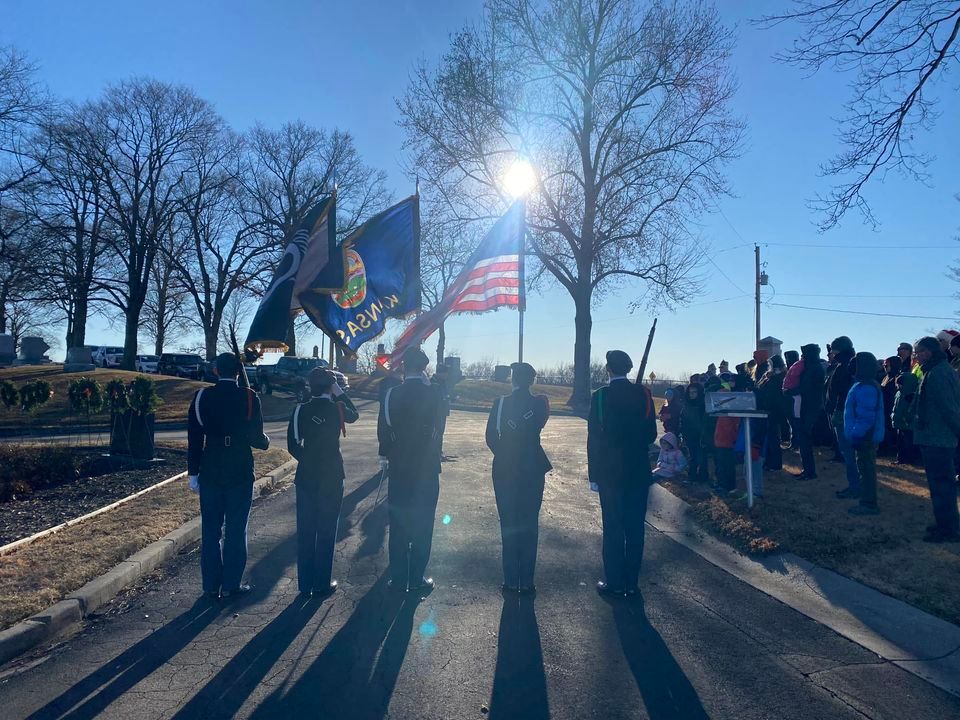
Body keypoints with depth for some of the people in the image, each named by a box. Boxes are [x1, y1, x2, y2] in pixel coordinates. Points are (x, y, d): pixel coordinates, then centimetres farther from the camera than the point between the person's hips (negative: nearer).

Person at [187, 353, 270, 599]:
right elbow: (256, 438, -7)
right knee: (236, 530, 7)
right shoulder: (249, 398, -8)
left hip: (210, 471, 2)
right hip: (241, 472, -2)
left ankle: (211, 585, 18)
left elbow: (194, 438, -2)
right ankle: (231, 584, 12)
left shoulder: (201, 397, -2)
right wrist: (265, 442, 16)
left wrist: (193, 472, 5)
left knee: (210, 529, 11)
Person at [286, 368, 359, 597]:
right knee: (326, 531, 7)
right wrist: (340, 393, 14)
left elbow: (293, 445, 0)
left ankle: (305, 584, 20)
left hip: (305, 477, 3)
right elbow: (354, 414, 14)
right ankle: (322, 584, 13)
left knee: (305, 532, 11)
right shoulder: (337, 408, -9)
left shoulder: (300, 410, -3)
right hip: (331, 477, -2)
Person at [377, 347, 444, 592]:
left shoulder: (391, 394, -6)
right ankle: (417, 578, 14)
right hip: (427, 469, -2)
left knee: (398, 524, 12)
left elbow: (383, 429, -1)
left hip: (399, 467, 2)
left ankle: (398, 578, 18)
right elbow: (438, 427, 2)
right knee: (422, 524, 8)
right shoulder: (433, 395, -11)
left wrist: (385, 455, 12)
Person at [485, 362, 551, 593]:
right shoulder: (540, 403, -6)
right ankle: (526, 581, 12)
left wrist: (503, 455, 9)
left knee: (508, 525, 8)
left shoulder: (501, 402, -6)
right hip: (533, 470, 0)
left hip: (504, 470, 0)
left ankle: (511, 581, 12)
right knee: (529, 525, 9)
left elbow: (490, 436, -3)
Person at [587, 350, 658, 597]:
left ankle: (614, 582, 12)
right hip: (639, 471, 3)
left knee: (613, 528, 5)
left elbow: (593, 437, -9)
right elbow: (651, 434, 2)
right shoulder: (643, 393, -2)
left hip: (609, 471, -2)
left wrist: (593, 474, -3)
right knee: (635, 528, 9)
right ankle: (632, 582, 18)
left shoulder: (600, 396, -9)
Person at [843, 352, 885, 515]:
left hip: (865, 437, -11)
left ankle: (869, 504, 3)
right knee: (866, 468, 18)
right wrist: (854, 434, 21)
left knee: (866, 469, -4)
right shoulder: (866, 385, 13)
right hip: (866, 436, 11)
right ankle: (867, 500, 28)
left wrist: (856, 434, -23)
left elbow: (865, 416, -26)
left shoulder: (866, 388, -21)